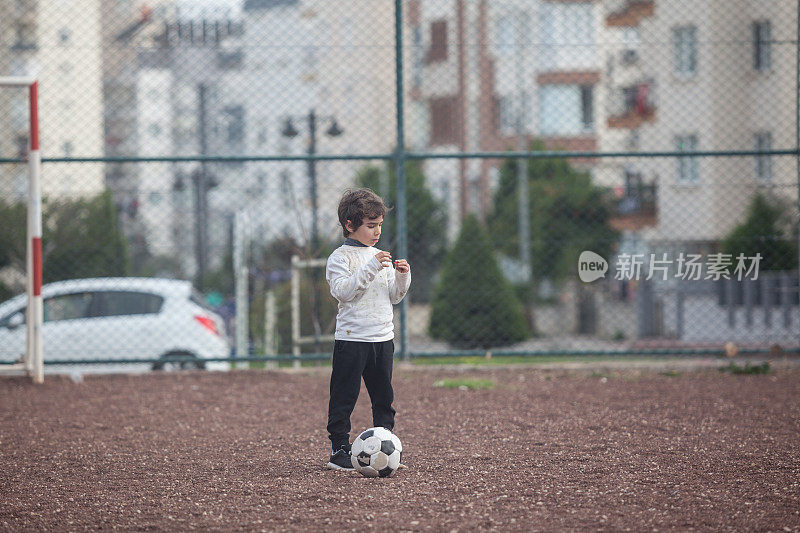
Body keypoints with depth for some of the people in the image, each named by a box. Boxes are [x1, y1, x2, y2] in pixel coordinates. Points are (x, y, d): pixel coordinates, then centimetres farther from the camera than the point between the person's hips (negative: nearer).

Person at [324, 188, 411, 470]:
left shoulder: (379, 256, 14)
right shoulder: (340, 257, -6)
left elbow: (394, 297, 17)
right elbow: (342, 291, -21)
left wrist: (402, 276, -2)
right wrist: (371, 268, -25)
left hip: (382, 338, 6)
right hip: (351, 338, -6)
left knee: (384, 397, 9)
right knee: (344, 397, -3)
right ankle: (340, 449, 3)